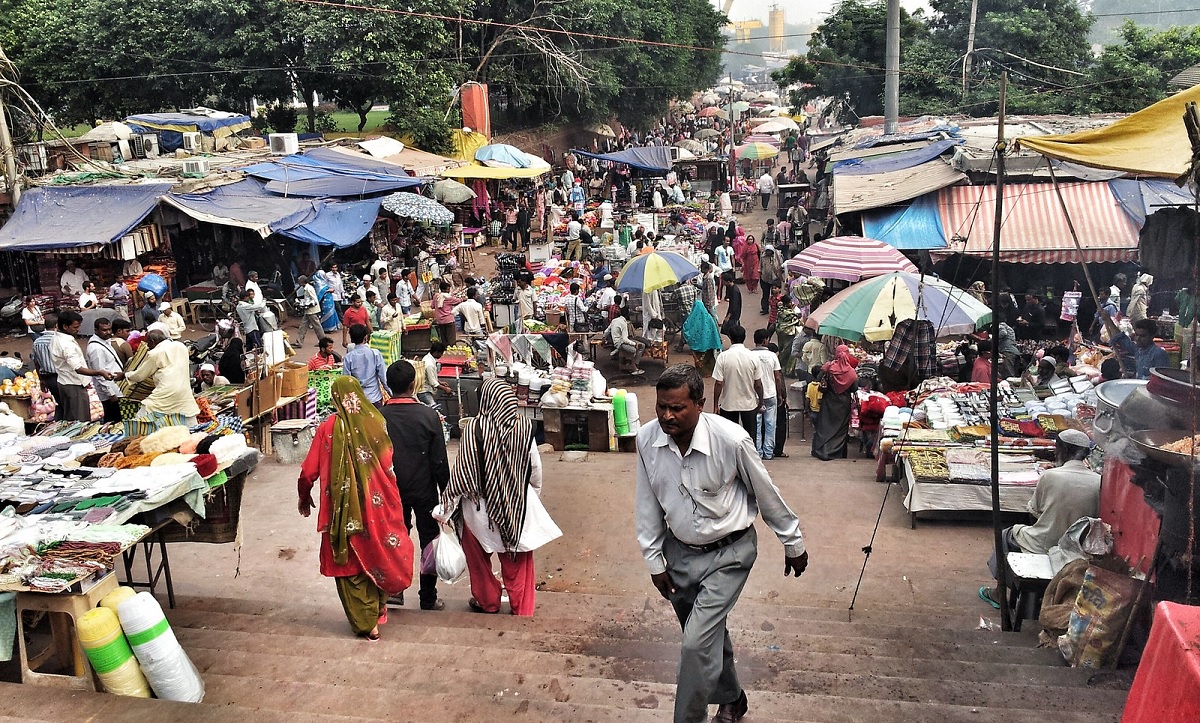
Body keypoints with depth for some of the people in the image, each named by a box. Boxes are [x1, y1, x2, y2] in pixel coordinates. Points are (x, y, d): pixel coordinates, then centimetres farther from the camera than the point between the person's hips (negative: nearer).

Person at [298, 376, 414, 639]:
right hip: (376, 506, 3)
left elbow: (309, 472, -8)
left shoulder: (328, 428, -11)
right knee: (375, 554, 22)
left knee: (349, 562, 11)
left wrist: (304, 498, 11)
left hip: (344, 509, -3)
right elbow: (389, 465, -2)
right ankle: (378, 609, 36)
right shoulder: (375, 422, -6)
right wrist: (390, 498, 13)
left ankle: (366, 623, 15)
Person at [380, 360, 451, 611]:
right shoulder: (429, 416, -16)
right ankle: (428, 598, 17)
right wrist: (447, 493, 0)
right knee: (429, 542, 11)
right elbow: (439, 462, -12)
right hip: (424, 491, -2)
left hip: (392, 491, 2)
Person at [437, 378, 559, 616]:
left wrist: (445, 508, -5)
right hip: (518, 505, 2)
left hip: (481, 506, -2)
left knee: (479, 557, 23)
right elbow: (535, 468, -2)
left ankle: (487, 602, 39)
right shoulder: (524, 426, -12)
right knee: (518, 563, 17)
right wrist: (534, 495, 17)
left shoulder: (475, 428, -21)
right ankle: (523, 609, 25)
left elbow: (462, 472, -16)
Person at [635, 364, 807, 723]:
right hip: (679, 550, 4)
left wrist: (793, 544, 1)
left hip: (729, 553, -4)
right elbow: (647, 504, -2)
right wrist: (654, 561, 3)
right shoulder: (647, 439, -16)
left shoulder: (732, 440, -27)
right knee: (709, 634, 21)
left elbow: (767, 494, -11)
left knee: (697, 642, -13)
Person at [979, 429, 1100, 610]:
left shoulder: (1050, 475, -17)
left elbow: (1034, 513, -4)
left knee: (1007, 535, 28)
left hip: (1043, 548, -4)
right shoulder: (1099, 482, -10)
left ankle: (999, 594, 39)